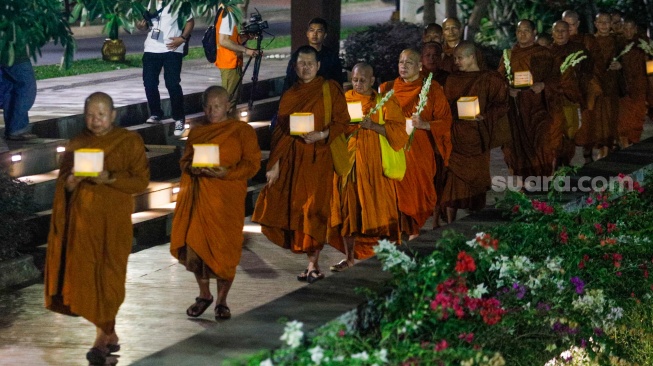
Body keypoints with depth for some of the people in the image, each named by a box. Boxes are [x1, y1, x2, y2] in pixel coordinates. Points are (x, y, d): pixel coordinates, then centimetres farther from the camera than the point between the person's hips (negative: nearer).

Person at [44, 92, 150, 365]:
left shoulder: (130, 141, -1)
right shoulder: (76, 144, 9)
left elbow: (141, 180, -7)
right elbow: (63, 184, 12)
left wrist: (109, 178, -21)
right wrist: (70, 182, -11)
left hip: (113, 219, -3)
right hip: (82, 218, 3)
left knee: (108, 276, -5)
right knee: (85, 276, -2)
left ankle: (102, 337, 1)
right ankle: (110, 335, 11)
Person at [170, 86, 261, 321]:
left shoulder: (242, 131, 1)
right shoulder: (196, 131, 15)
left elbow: (252, 164, -4)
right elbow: (184, 160, 18)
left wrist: (226, 173, -18)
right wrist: (191, 168, -6)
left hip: (226, 199, -3)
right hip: (196, 196, 4)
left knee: (224, 249, -2)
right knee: (194, 245, -1)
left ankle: (222, 301, 13)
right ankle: (204, 295, 18)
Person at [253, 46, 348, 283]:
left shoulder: (330, 89, 1)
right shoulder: (289, 96, 11)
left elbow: (342, 121, -1)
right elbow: (280, 132, 10)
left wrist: (321, 134, -18)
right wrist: (275, 165, 4)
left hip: (318, 158, -4)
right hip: (292, 159, 4)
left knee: (312, 208, -9)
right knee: (291, 207, 0)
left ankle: (314, 265, -2)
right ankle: (312, 261, 13)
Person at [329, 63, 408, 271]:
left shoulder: (384, 103, 2)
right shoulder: (344, 100, 10)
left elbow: (397, 131, -8)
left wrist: (374, 126, -23)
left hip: (376, 163, -2)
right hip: (349, 161, 2)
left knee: (379, 206, -3)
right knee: (349, 207, 0)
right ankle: (349, 256, 5)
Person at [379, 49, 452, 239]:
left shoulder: (432, 89, 2)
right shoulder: (387, 89, 10)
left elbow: (445, 121, -1)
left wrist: (424, 124, -17)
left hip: (421, 151, -2)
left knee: (418, 192, -3)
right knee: (399, 193, -5)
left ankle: (414, 231, 9)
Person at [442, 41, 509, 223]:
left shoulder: (489, 79, 0)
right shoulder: (452, 80, 12)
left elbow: (501, 106, -3)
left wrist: (484, 116, -17)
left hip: (476, 138, -3)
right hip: (454, 138, 3)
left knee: (476, 184, 4)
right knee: (452, 182, -4)